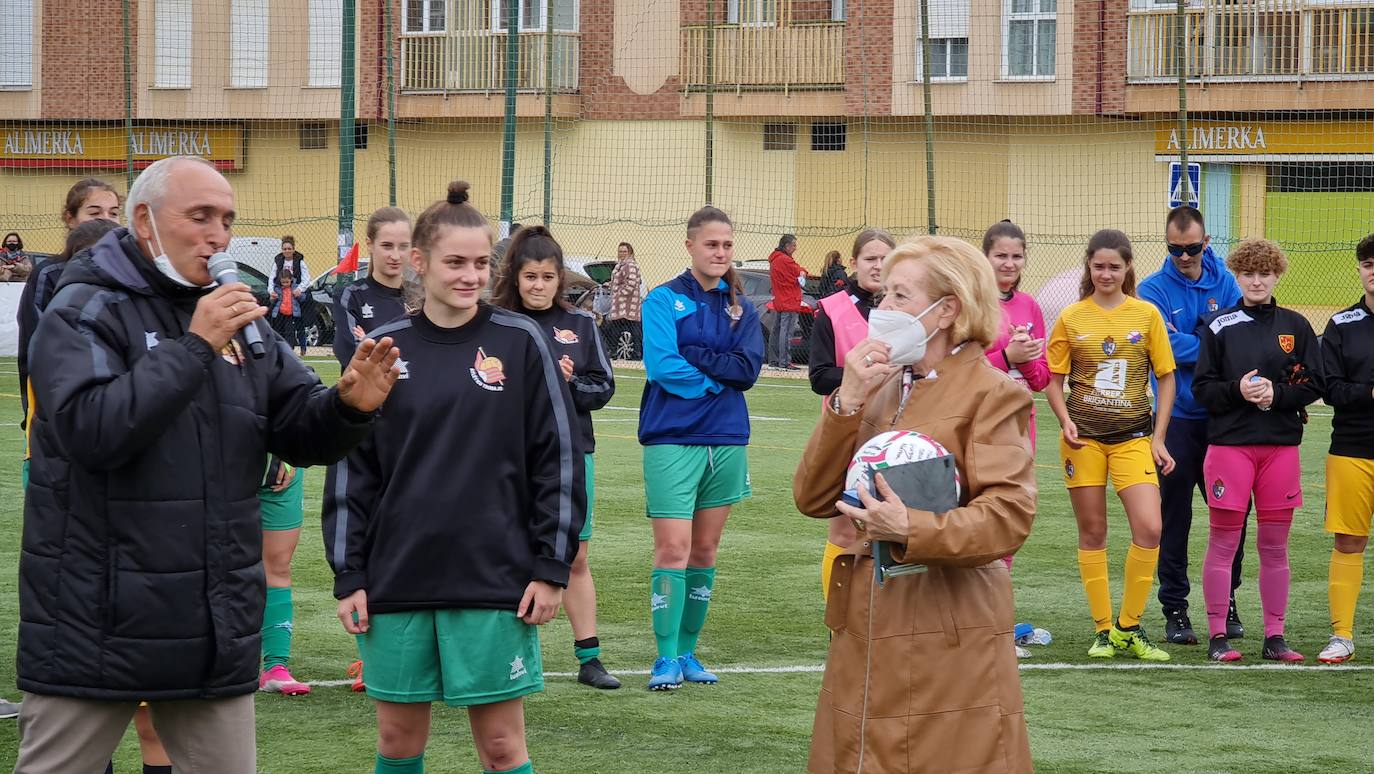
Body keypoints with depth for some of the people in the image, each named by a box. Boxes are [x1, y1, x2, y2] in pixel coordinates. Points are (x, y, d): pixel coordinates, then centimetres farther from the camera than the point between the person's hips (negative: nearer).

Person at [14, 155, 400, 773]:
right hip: (96, 625, -6)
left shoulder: (238, 319, 12)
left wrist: (350, 407, -11)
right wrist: (193, 346, -23)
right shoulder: (85, 311, -8)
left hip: (217, 629, 6)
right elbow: (91, 430, -24)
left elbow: (305, 434, 12)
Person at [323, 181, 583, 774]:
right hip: (397, 580, 2)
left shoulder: (520, 343, -1)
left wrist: (552, 568, -3)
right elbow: (351, 468, 7)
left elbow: (557, 458, 1)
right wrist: (348, 576, 3)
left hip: (496, 580, -2)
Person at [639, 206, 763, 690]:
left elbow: (749, 368, -5)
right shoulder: (664, 300, -3)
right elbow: (662, 366, -15)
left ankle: (687, 652, 18)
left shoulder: (741, 309, 10)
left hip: (726, 440, 5)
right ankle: (666, 659, -4)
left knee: (705, 552, 9)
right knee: (673, 549, -9)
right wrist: (717, 376, -7)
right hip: (673, 440, -5)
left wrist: (692, 355, -12)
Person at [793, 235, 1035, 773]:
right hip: (864, 639, 6)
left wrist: (911, 530, -29)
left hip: (948, 646, -6)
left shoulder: (991, 394, -5)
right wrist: (847, 402, -5)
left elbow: (1009, 516, -16)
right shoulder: (882, 390, 15)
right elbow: (812, 499, 6)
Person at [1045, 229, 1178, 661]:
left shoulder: (1146, 314, 3)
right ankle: (1103, 631, 13)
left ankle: (1128, 627, 1)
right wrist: (1065, 421, -10)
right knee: (1092, 533, 4)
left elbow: (1166, 378, 7)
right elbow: (1054, 379, 7)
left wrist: (1158, 438, 1)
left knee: (1149, 529, -13)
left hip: (1133, 437, 0)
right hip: (1084, 438, 0)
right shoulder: (1072, 318, 3)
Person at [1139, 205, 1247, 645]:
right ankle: (1174, 609, 9)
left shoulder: (1226, 284, 5)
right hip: (1178, 419, -2)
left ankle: (1226, 603, 19)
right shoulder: (1154, 289, -2)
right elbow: (1169, 344, -15)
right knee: (1175, 516, 2)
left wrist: (1192, 343, -16)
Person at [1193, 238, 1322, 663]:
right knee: (1223, 542, -1)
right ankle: (1218, 636, 4)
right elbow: (1202, 387, 1)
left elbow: (1314, 384, 5)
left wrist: (1275, 394, -10)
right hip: (1229, 442, -2)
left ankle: (1274, 636, 12)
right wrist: (1238, 390, -16)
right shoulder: (1219, 326, 3)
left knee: (1274, 544, 6)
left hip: (1281, 445, 2)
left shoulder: (1295, 326, 8)